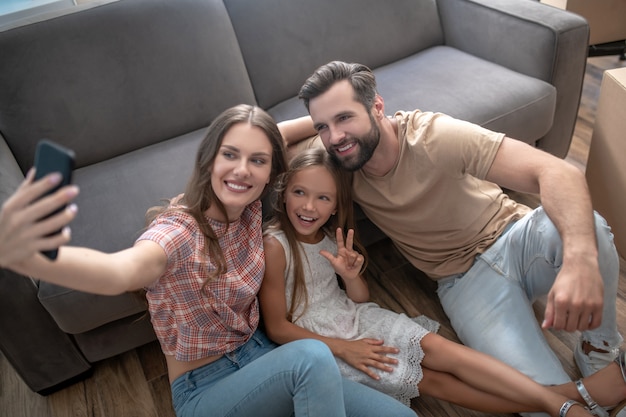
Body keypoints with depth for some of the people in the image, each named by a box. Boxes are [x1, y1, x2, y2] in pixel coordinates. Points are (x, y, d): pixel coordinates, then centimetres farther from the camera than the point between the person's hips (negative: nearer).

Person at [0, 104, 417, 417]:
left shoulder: (251, 207, -7)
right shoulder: (178, 230, -25)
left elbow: (277, 135, 10)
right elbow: (119, 272, -49)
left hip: (258, 355, 6)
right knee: (312, 354, -35)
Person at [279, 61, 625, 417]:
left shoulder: (435, 136, -24)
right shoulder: (341, 168, -10)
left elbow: (557, 171, -31)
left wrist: (580, 258, -49)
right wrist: (319, 121, -18)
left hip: (516, 237, 0)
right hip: (464, 276, 1)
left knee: (586, 226, -36)